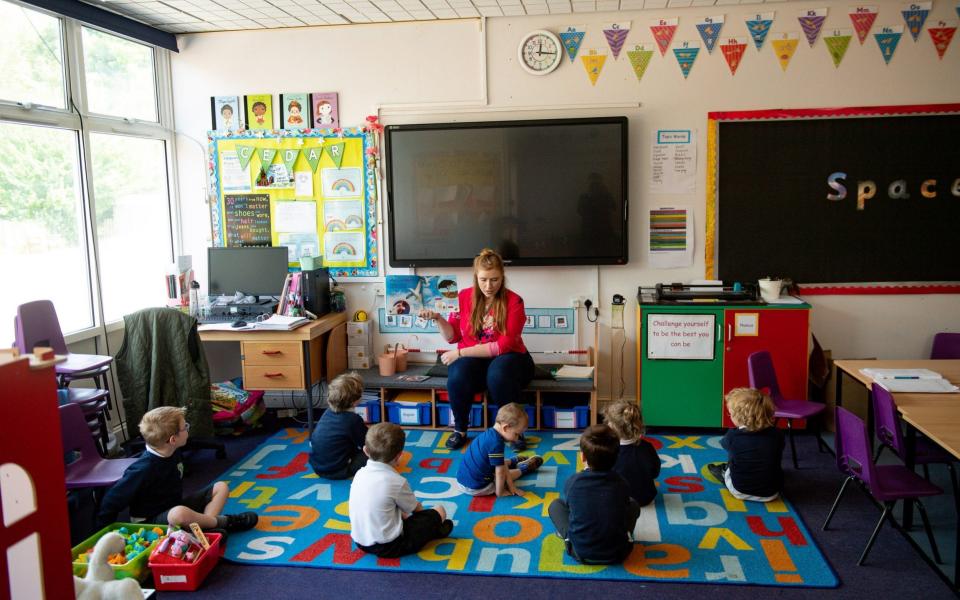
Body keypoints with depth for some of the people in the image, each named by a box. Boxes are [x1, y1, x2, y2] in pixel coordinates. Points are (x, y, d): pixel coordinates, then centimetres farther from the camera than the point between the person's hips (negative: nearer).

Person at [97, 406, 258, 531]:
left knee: (221, 487, 4)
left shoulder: (173, 452, -3)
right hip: (151, 521, -9)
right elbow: (113, 500, -21)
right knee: (180, 514, -42)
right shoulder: (143, 469, -28)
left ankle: (207, 525, -20)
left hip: (174, 506, 9)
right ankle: (222, 522, -16)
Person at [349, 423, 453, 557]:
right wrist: (422, 510, 20)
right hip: (388, 547, -7)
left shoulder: (360, 473, -3)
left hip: (360, 542, 7)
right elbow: (416, 508, 1)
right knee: (439, 512, 4)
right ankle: (434, 530, 33)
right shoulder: (396, 481, -20)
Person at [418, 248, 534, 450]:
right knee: (458, 375, -32)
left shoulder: (513, 301, -11)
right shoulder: (464, 297, 0)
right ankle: (460, 429, -6)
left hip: (507, 358, -2)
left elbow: (504, 346, -17)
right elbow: (453, 336, 6)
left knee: (498, 374, -38)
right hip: (472, 359, 2)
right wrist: (438, 318, -14)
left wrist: (460, 352, -19)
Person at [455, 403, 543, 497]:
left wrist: (511, 486, 7)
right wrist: (499, 492, -7)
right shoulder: (496, 443, -28)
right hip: (476, 488, -8)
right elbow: (500, 472, -22)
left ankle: (513, 462, 53)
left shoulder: (490, 433, 1)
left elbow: (501, 465, 6)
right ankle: (524, 468, 36)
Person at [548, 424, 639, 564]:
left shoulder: (573, 482, -10)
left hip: (580, 553, -1)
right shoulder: (621, 483, -6)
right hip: (617, 554, 1)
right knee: (633, 504, 23)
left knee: (556, 504, 18)